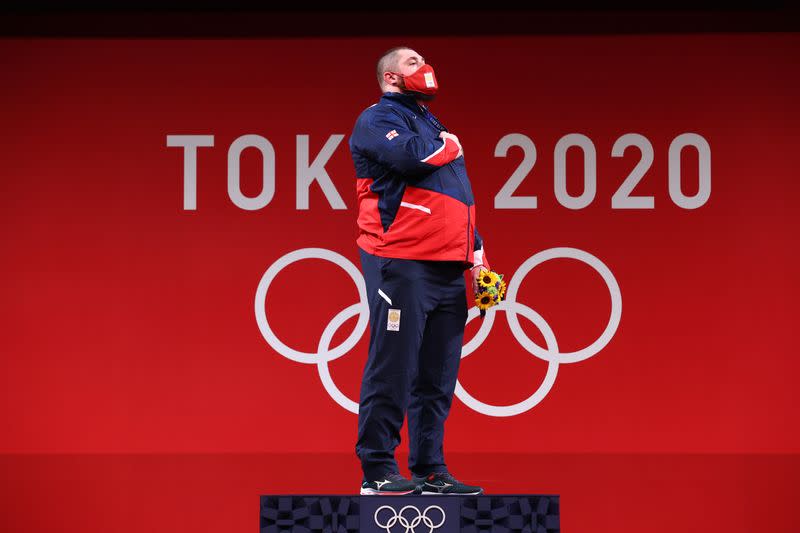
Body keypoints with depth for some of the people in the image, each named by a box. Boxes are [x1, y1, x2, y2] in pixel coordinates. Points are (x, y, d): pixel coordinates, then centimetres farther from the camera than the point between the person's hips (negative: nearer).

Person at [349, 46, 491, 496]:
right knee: (393, 369, -9)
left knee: (437, 375, 7)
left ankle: (430, 470, 11)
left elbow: (460, 201, 29)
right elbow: (406, 156, -22)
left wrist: (476, 252, 20)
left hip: (447, 269, 8)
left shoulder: (430, 124, 27)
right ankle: (378, 471, -6)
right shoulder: (378, 119, 0)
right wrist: (446, 145, -2)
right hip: (400, 264, -8)